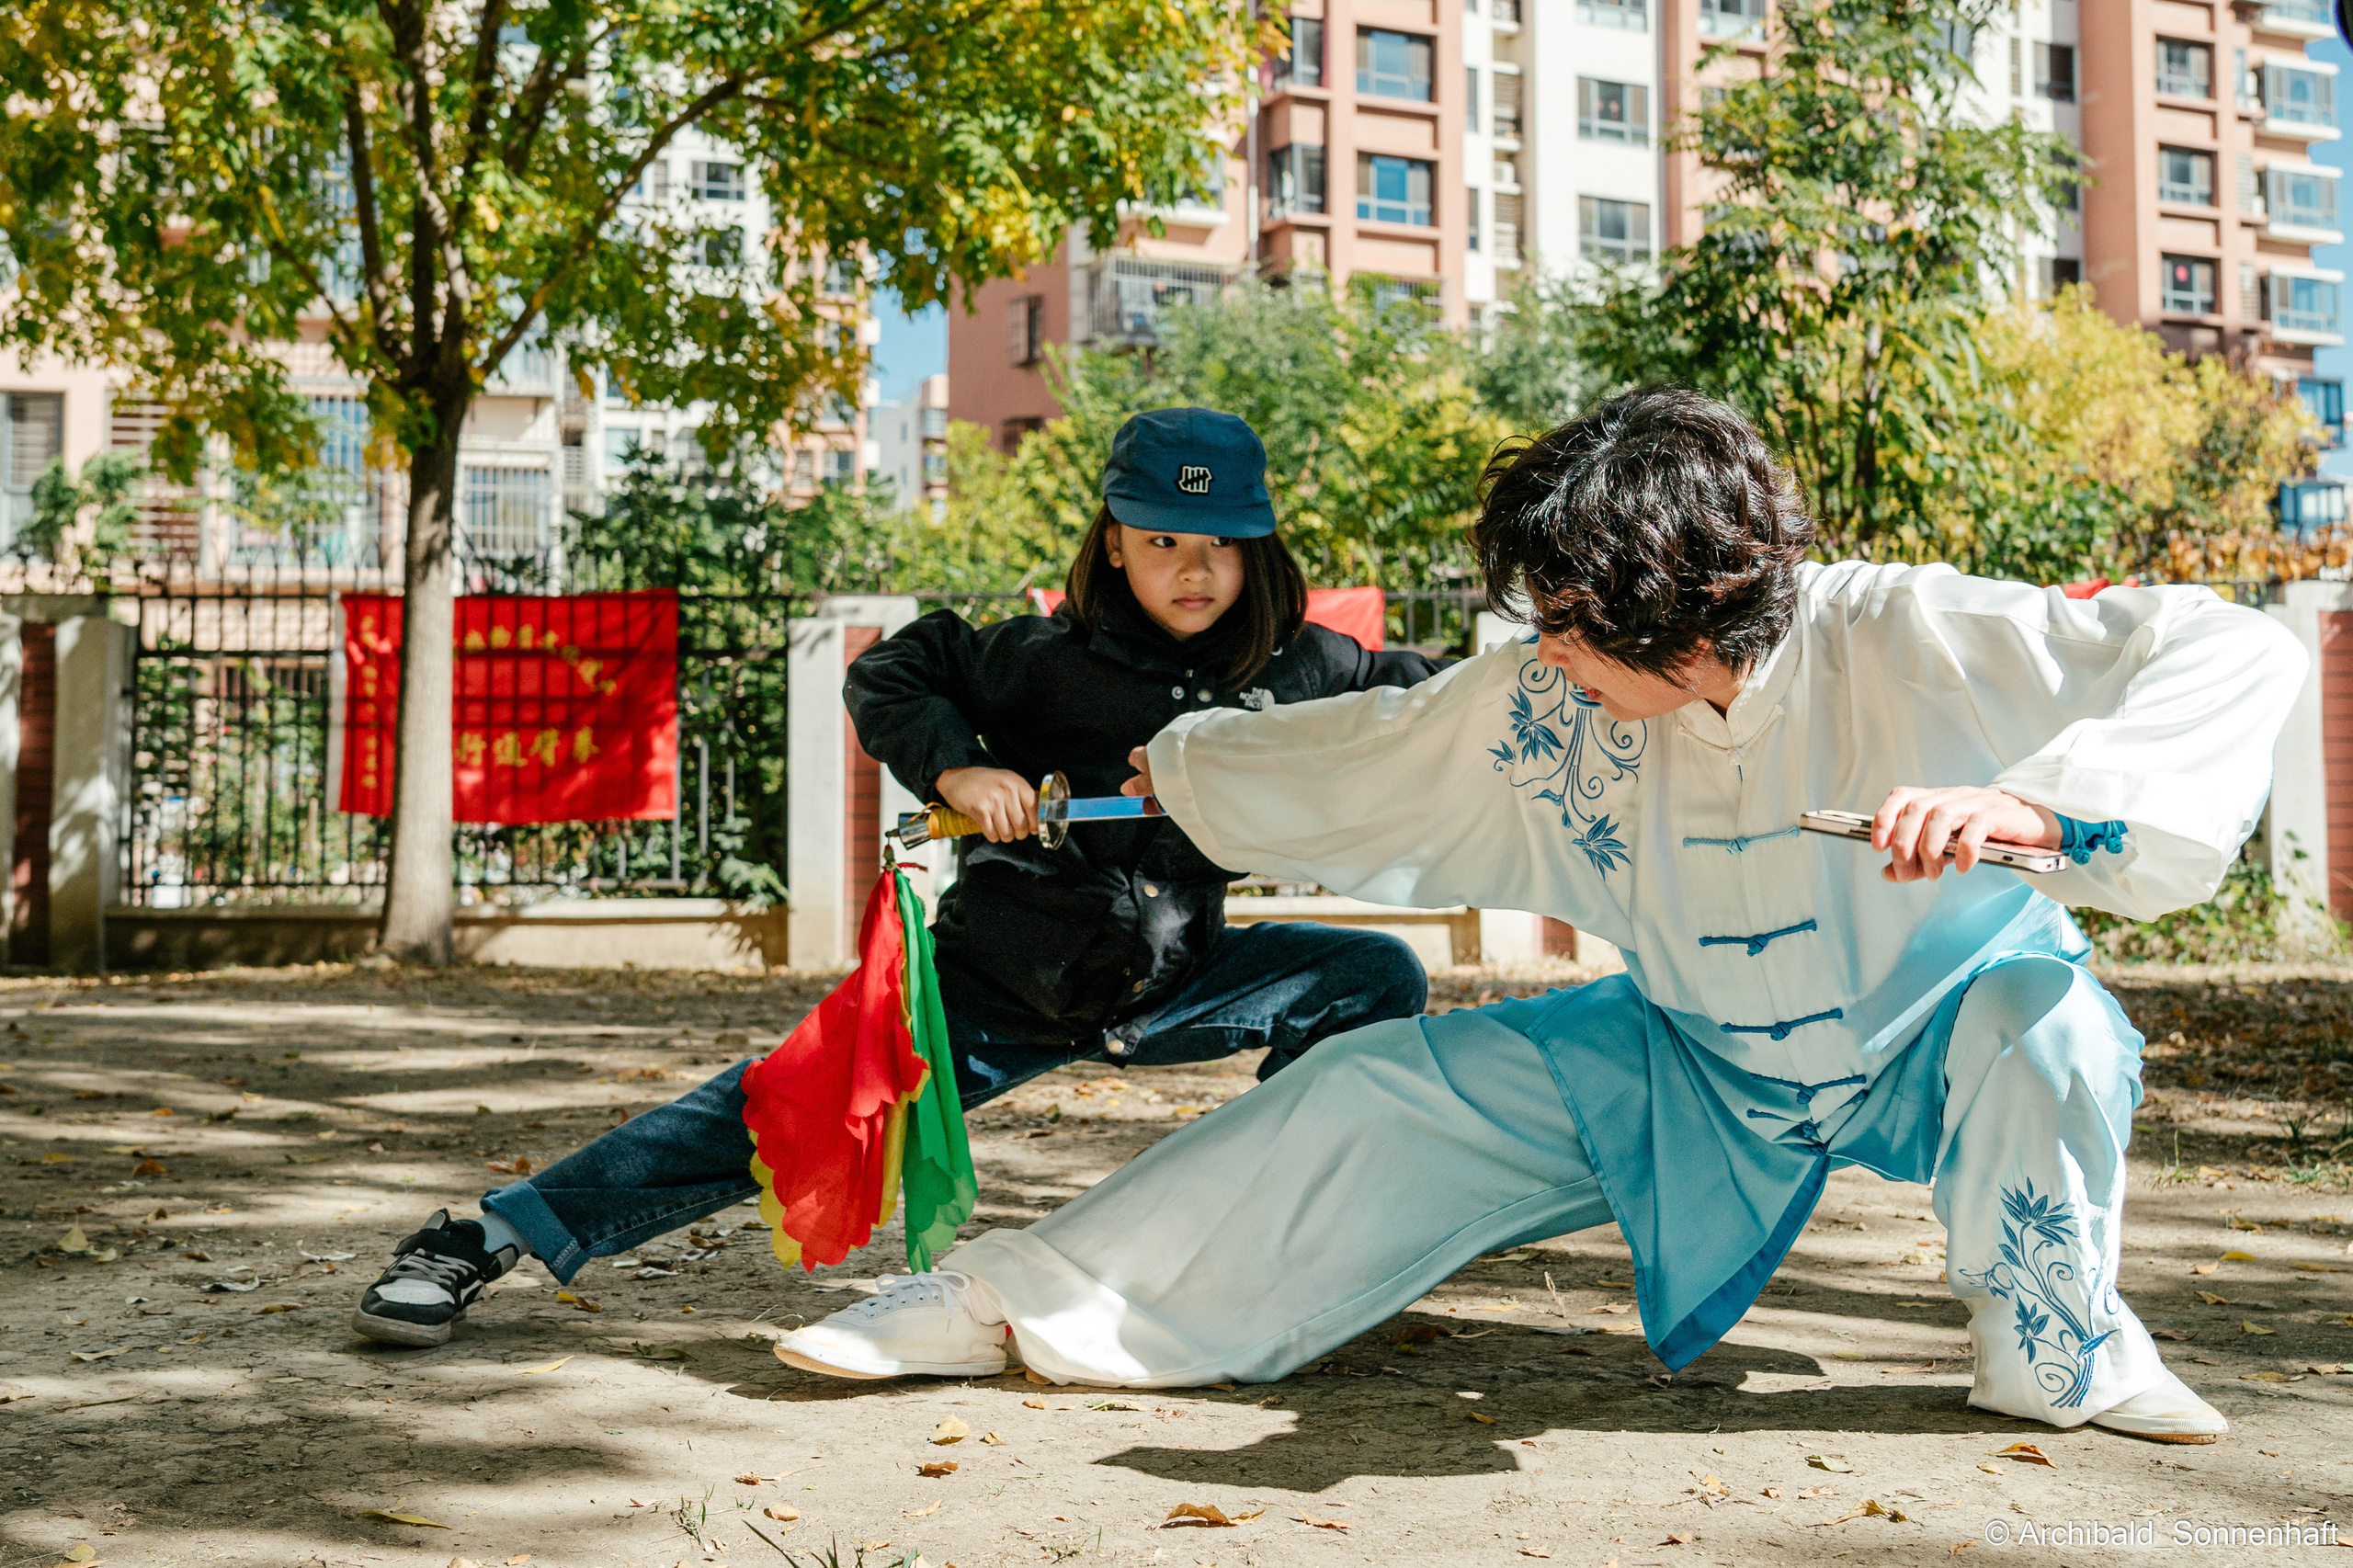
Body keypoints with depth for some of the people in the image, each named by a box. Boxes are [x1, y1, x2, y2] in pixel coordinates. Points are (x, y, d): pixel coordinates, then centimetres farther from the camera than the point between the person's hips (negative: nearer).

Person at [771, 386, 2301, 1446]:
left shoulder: (1912, 643, -31)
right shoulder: (1539, 709, -18)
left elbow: (2237, 654, -37)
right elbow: (1355, 766, 1)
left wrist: (2028, 804, -53)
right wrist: (1172, 769, 13)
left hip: (1938, 1044, -3)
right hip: (1702, 1061, 3)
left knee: (2041, 1016, -38)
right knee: (1383, 1088, -9)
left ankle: (2054, 1343, -10)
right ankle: (1018, 1295, -3)